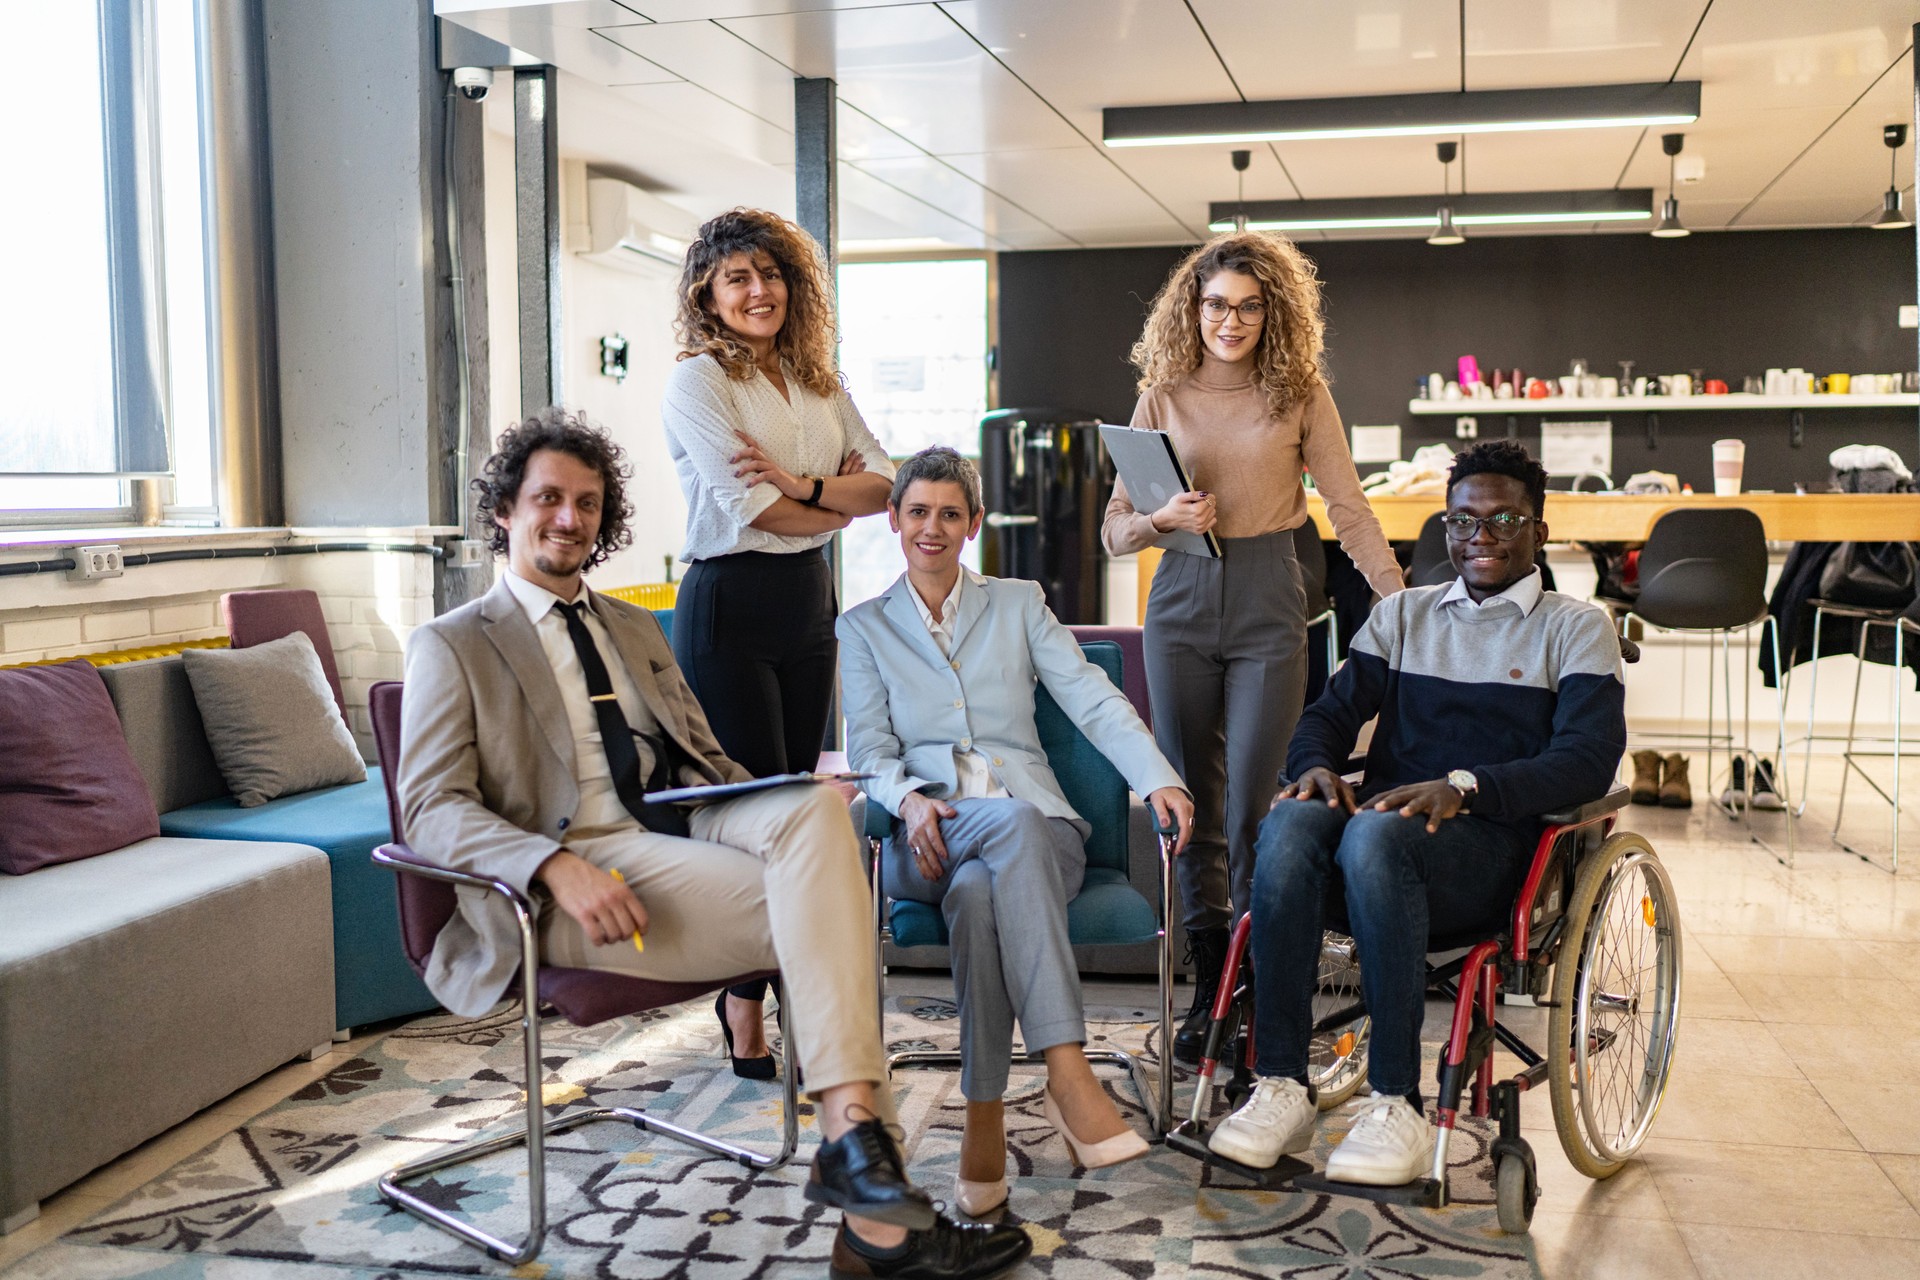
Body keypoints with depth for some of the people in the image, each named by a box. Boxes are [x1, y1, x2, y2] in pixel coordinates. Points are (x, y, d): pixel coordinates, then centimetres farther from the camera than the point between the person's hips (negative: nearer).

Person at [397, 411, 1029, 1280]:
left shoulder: (635, 628, 28)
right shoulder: (451, 646, 9)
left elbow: (706, 760, 24)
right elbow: (432, 810, -4)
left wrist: (796, 809, 0)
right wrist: (556, 867, -24)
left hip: (681, 826, 6)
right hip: (582, 865, -5)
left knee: (813, 811, -29)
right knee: (812, 909, -28)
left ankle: (855, 1143, -33)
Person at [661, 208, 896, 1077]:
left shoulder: (817, 381, 13)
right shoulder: (696, 381, -6)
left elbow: (887, 482, 4)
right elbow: (750, 508, -15)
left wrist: (800, 483, -12)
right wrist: (840, 505, -1)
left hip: (808, 599, 7)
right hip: (728, 604, -6)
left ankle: (789, 1000, 18)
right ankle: (747, 1024, 3)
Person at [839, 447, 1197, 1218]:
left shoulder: (1018, 605, 18)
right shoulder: (864, 627, 18)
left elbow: (1093, 700, 4)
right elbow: (868, 748, 6)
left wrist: (1157, 779, -14)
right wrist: (911, 799, -18)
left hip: (1034, 826, 1)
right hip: (928, 838, -1)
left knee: (978, 889, -38)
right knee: (1016, 822, -38)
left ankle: (985, 1118, -36)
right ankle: (1068, 1073, -46)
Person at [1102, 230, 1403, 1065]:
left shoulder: (1300, 395, 5)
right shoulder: (1162, 397, 8)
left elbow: (1349, 510, 5)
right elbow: (1115, 530, 7)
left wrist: (1403, 602, -4)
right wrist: (1163, 518, -14)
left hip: (1267, 601, -2)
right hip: (1181, 601, 2)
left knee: (1252, 807, -6)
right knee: (1191, 805, 5)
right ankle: (1208, 989, 16)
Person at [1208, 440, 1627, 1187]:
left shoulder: (1575, 629, 12)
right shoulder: (1402, 615, 25)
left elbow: (1588, 760, -5)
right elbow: (1333, 712, 15)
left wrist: (1463, 786, -21)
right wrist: (1317, 765, -11)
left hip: (1491, 841, -3)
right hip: (1381, 814, 4)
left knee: (1376, 834, -37)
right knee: (1288, 823, -31)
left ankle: (1397, 1104, -33)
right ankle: (1280, 1088, -31)